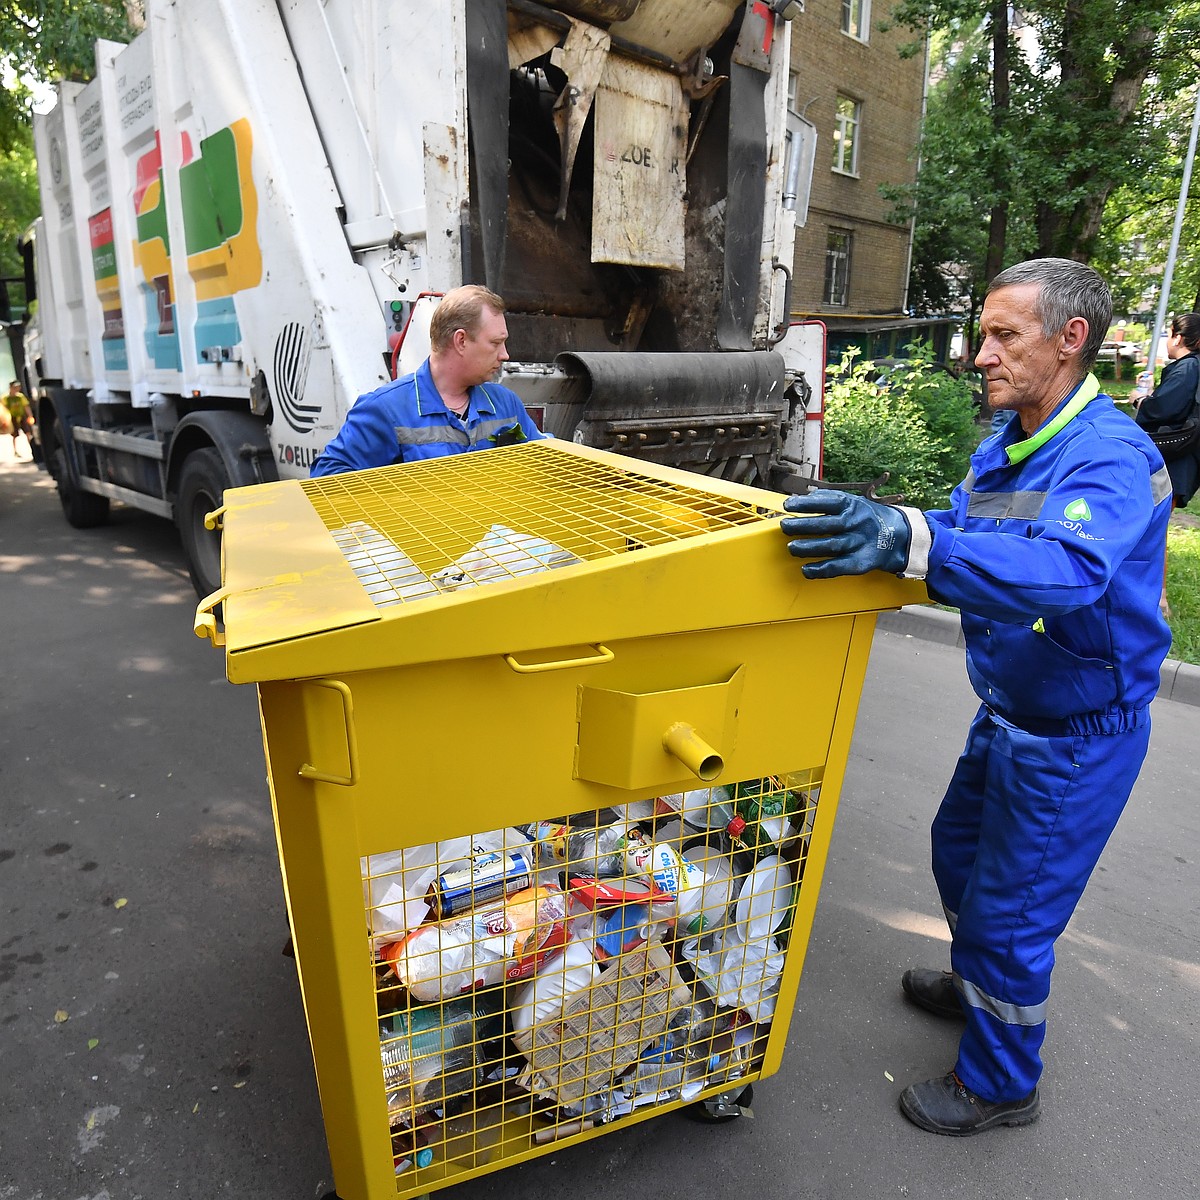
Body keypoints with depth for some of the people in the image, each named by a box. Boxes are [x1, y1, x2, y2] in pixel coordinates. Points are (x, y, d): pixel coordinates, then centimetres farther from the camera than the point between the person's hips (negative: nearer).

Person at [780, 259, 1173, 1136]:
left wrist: (911, 540, -58)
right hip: (1011, 712, 9)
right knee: (959, 851, 25)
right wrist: (870, 532, -12)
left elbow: (1066, 569, -45)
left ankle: (1002, 1084, 32)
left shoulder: (1111, 458, -27)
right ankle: (976, 987, 53)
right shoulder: (1005, 444, 2)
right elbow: (964, 534, 5)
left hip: (1077, 736, -8)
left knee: (1009, 912, 5)